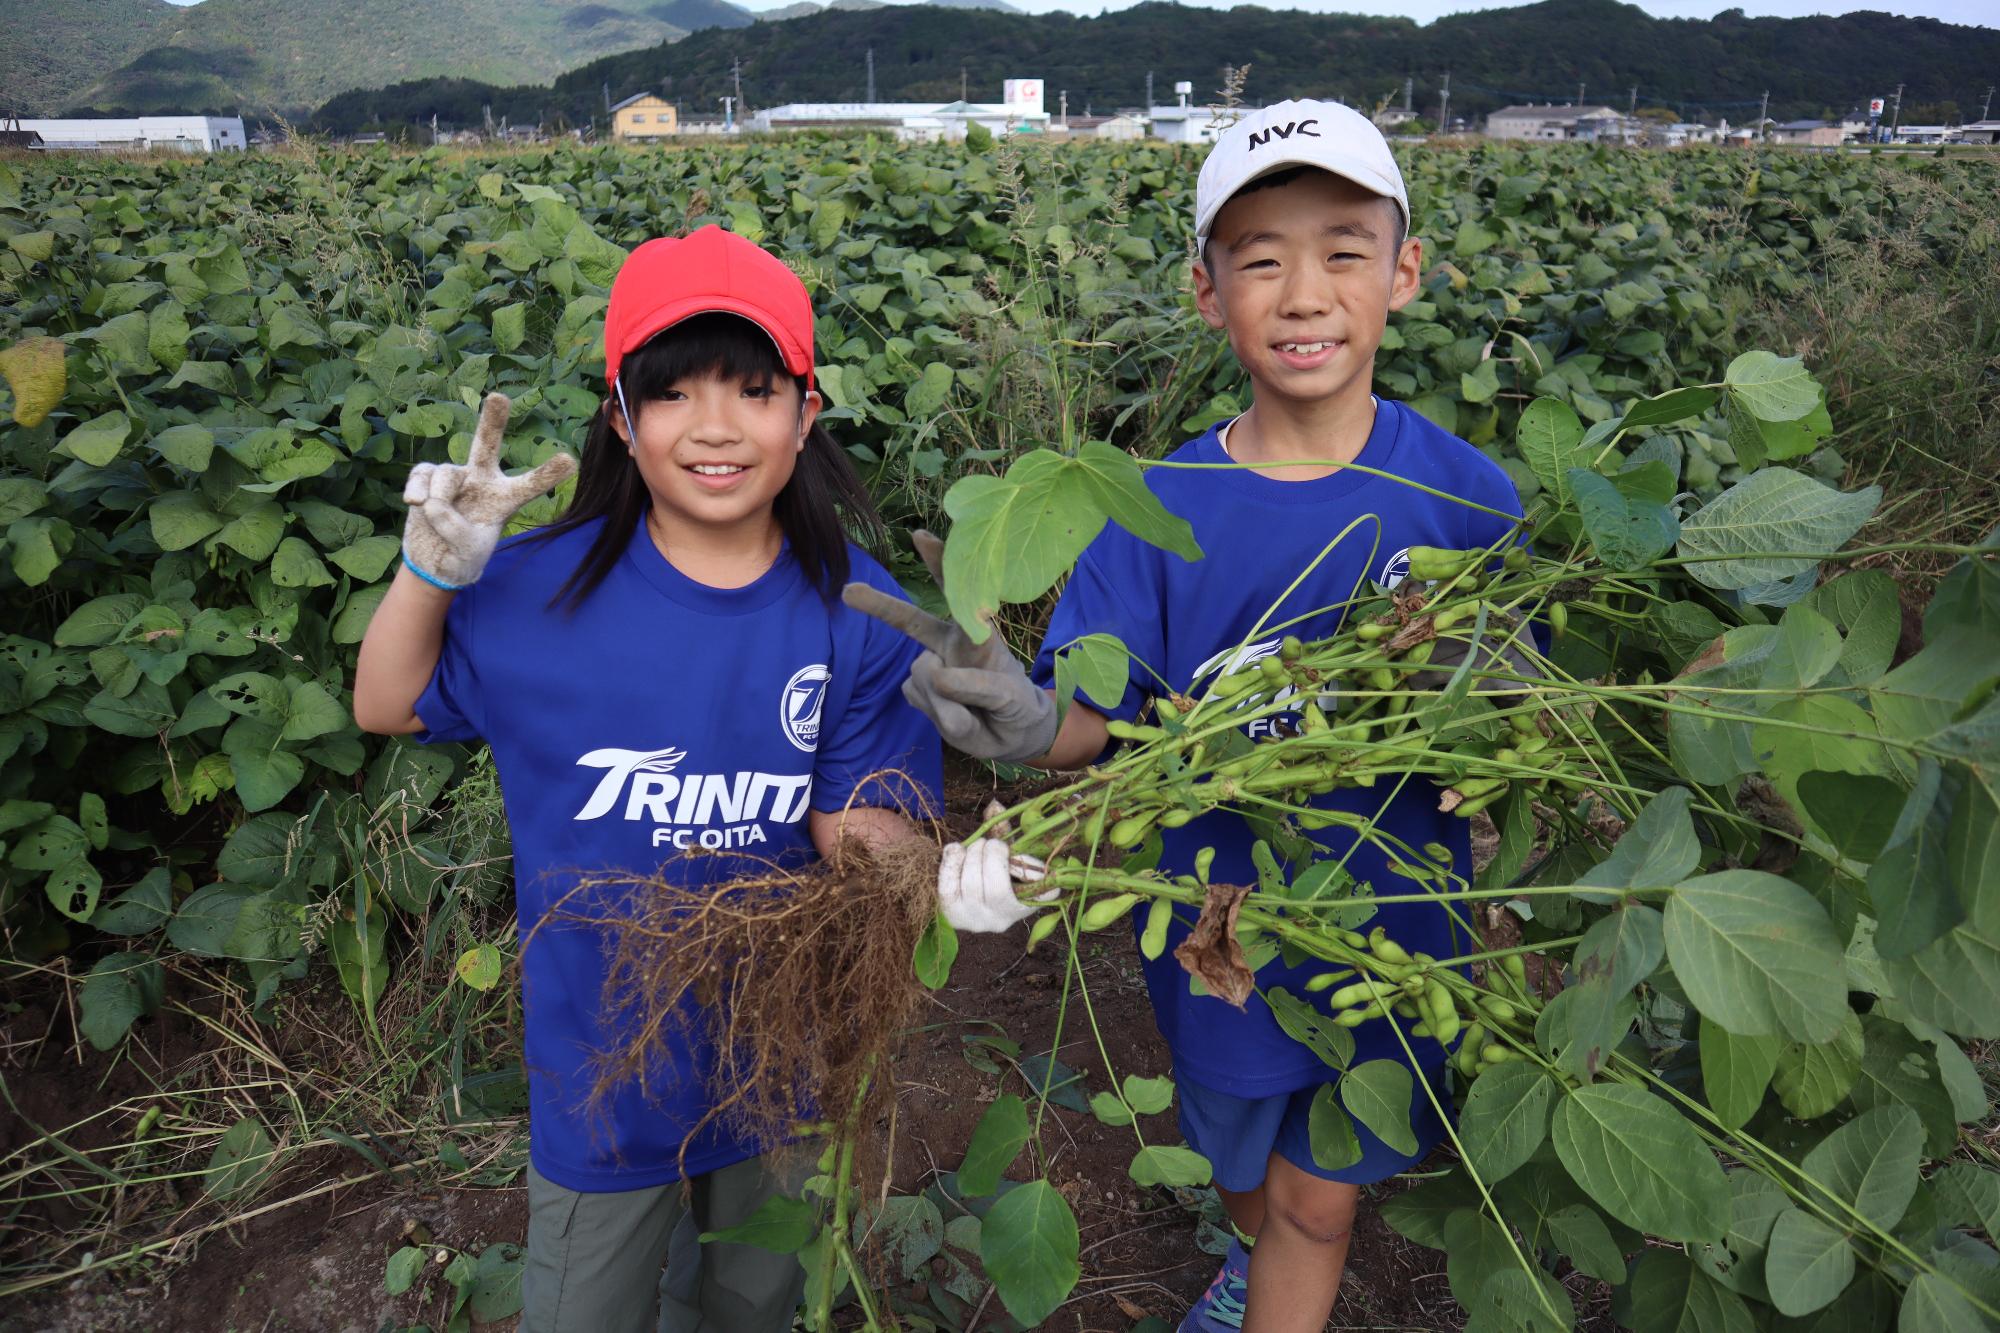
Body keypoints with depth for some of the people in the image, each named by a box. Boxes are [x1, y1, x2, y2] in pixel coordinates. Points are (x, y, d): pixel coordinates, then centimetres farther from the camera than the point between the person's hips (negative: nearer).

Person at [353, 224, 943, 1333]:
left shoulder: (858, 614, -14)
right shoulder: (545, 589, -14)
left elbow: (858, 829, -14)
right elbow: (388, 707, 1)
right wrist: (430, 573, -17)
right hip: (600, 1065, 0)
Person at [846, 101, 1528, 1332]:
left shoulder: (1466, 494, -13)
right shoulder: (1164, 512, -13)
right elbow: (1093, 715, -14)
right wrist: (1025, 721, -37)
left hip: (1391, 929, -1)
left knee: (1320, 1201, 15)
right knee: (1243, 1175, 27)